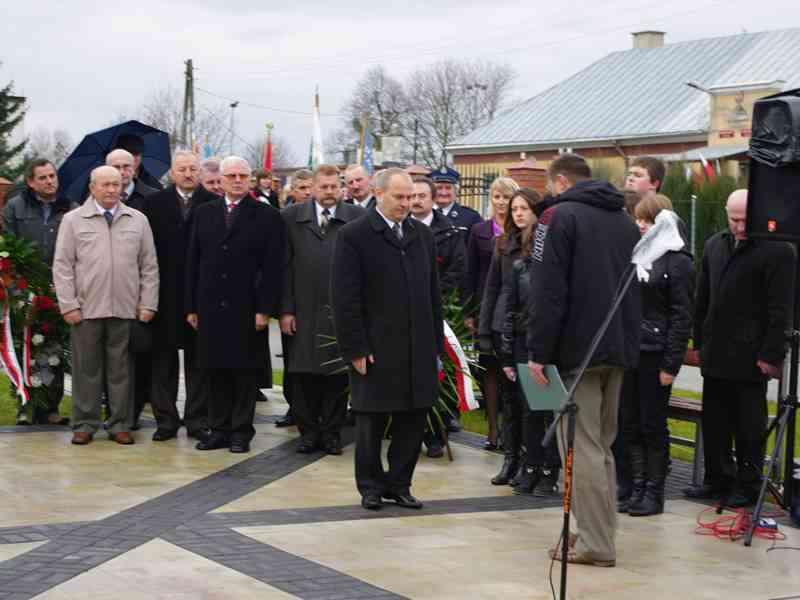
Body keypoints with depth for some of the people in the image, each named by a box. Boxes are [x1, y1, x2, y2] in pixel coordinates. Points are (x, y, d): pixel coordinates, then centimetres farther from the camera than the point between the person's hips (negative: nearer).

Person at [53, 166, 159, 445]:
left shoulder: (138, 220, 8)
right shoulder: (73, 220, 3)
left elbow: (149, 266, 8)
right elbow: (62, 266, 2)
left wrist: (148, 304, 2)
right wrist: (68, 305, -5)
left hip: (126, 308, 1)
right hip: (87, 308, -1)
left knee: (121, 369, 6)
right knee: (86, 369, 4)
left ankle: (120, 425, 14)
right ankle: (84, 424, 13)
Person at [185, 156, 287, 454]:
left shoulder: (267, 216, -1)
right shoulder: (204, 213, 10)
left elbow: (274, 267, -5)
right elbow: (193, 262, 10)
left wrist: (265, 309, -11)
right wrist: (192, 306, 5)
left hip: (247, 308, -3)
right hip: (211, 307, 3)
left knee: (245, 371, 3)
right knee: (216, 371, 7)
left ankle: (241, 431, 11)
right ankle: (219, 429, 15)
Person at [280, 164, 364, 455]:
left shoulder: (356, 217, 2)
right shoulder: (292, 217, 5)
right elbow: (285, 267, 2)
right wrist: (285, 309, -3)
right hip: (304, 311, 1)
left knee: (338, 374, 5)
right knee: (304, 374, 5)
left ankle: (332, 432, 16)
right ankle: (308, 431, 16)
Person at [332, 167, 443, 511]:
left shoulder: (422, 235, 11)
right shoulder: (354, 236, -6)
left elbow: (433, 293, 14)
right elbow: (345, 298, -9)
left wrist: (436, 344, 10)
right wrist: (355, 349, -12)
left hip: (418, 350, 5)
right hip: (375, 350, -5)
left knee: (414, 419, 7)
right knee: (372, 421, 6)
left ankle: (399, 483, 20)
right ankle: (370, 486, 19)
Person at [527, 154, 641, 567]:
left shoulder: (560, 216, -6)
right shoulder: (624, 220, 17)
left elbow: (547, 291, -14)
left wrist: (538, 351, -12)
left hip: (576, 349, -7)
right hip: (618, 348, 8)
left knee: (582, 447, -5)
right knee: (601, 446, 15)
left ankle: (595, 543, -5)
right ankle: (600, 533, 18)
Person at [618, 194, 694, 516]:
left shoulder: (677, 261, -5)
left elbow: (682, 316, -8)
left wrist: (671, 364, -13)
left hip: (655, 354, -6)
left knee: (652, 425, 0)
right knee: (630, 425, 8)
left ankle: (654, 492, 9)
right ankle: (637, 487, 17)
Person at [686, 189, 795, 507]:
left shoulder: (777, 251, -9)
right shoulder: (714, 245, 13)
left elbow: (780, 310, -12)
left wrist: (771, 354, -15)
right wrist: (699, 343, 16)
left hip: (750, 357, -6)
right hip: (715, 355, 6)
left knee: (749, 427, 3)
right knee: (714, 422, 13)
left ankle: (748, 485, 12)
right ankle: (718, 478, 24)